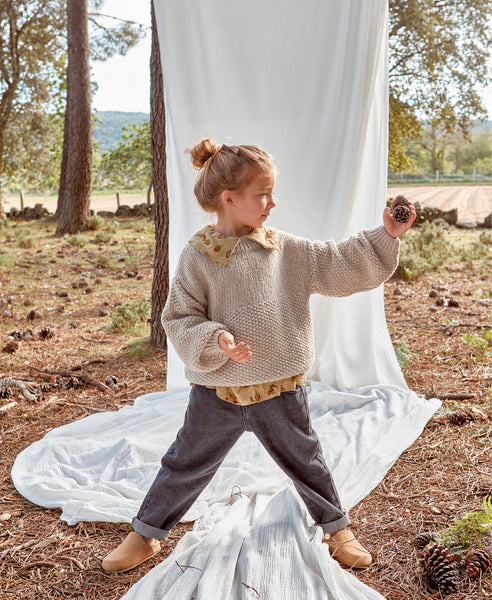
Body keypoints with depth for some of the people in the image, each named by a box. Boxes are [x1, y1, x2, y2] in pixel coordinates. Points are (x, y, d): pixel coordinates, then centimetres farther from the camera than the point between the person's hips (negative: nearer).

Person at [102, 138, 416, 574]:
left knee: (305, 461, 19)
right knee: (186, 466, 13)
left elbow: (344, 265, 1)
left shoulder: (288, 251, -3)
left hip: (281, 390, 2)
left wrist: (385, 237, -9)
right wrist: (215, 341, -27)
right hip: (217, 393, -2)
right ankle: (146, 535, 35)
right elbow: (180, 320, -10)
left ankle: (337, 527, 43)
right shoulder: (198, 257, -11)